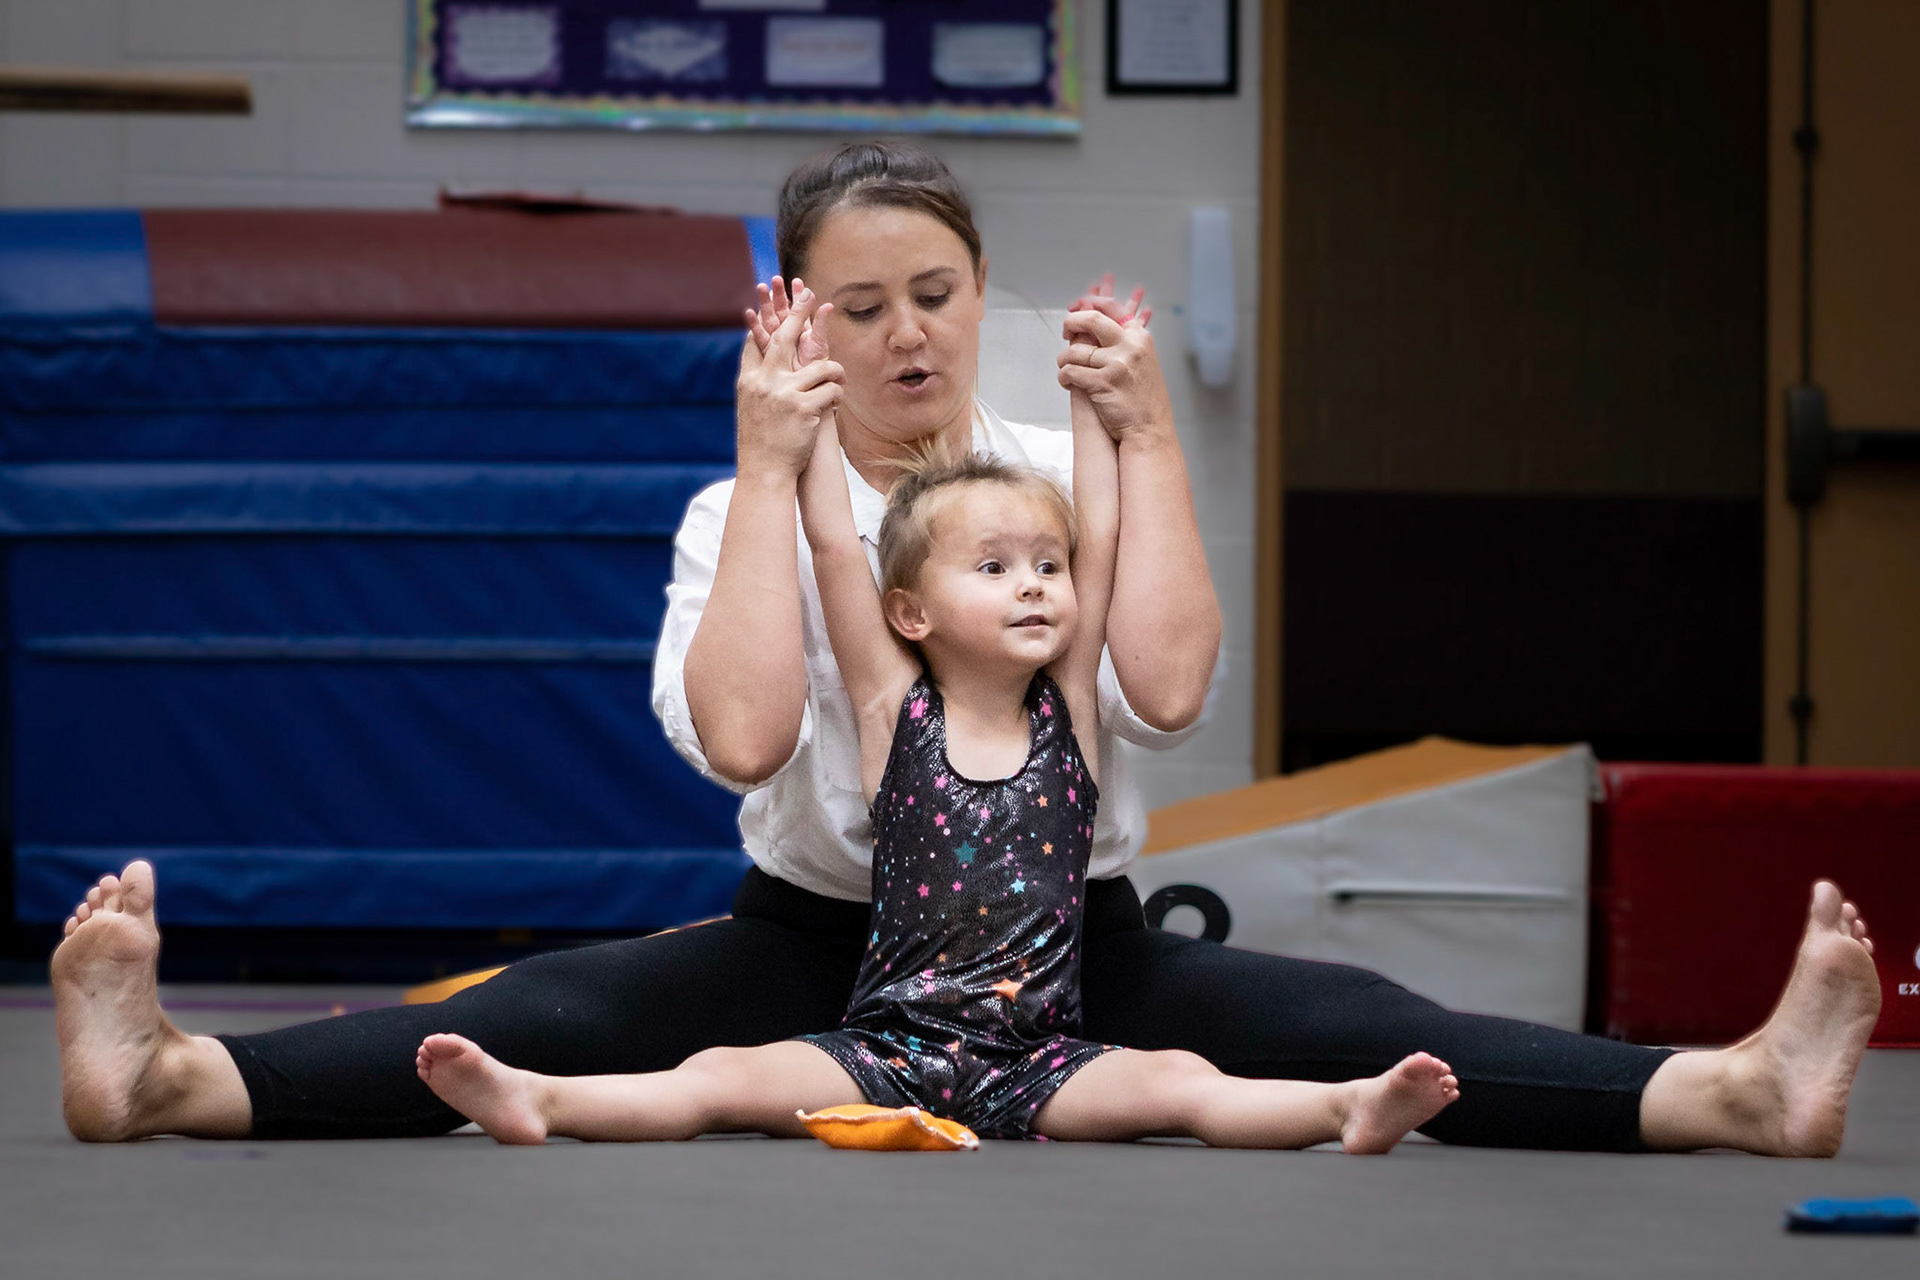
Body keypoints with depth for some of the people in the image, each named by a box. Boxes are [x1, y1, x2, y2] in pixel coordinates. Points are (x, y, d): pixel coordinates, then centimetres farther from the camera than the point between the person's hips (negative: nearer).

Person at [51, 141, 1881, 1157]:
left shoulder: (1073, 481, 2)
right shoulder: (741, 513, 0)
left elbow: (1163, 687, -18)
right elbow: (739, 734, -21)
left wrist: (1146, 433, -15)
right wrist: (771, 468, -18)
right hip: (815, 947, -1)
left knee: (1344, 1026, -24)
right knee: (553, 1012, -27)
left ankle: (1732, 1092, -46)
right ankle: (167, 1076, -50)